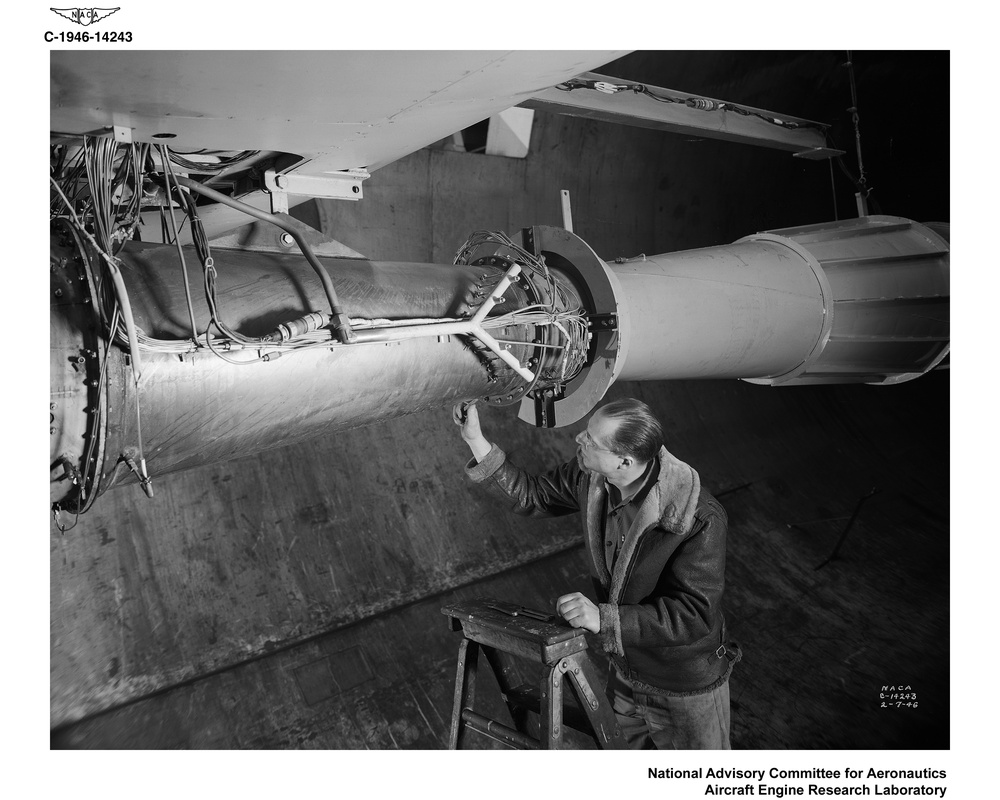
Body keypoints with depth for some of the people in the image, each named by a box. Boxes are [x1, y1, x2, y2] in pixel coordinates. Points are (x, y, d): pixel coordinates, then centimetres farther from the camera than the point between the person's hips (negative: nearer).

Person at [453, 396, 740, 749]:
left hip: (686, 690, -6)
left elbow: (695, 614, -31)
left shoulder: (701, 520, -33)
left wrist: (604, 618, -39)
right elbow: (531, 495, 0)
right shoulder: (590, 479, -14)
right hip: (624, 672, 6)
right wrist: (475, 440, -8)